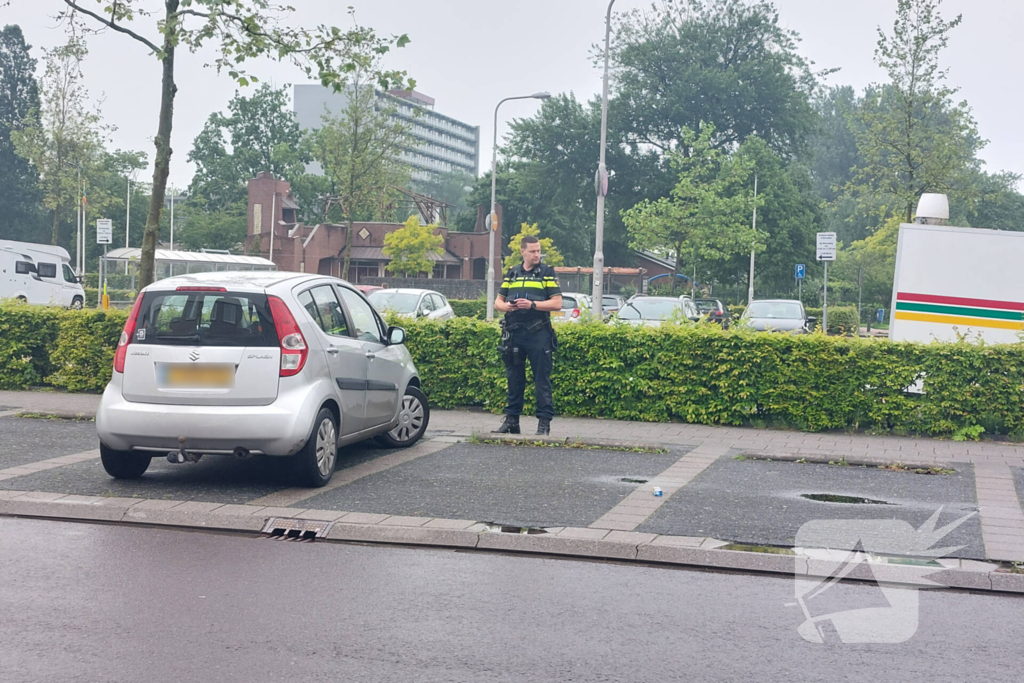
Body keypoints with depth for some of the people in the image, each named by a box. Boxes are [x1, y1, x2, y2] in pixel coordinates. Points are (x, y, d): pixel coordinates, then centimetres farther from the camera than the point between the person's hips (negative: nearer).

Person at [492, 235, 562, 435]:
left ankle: (544, 421, 1)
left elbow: (557, 303, -4)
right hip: (513, 334, 4)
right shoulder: (512, 273, 15)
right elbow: (498, 302, 17)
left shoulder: (547, 273, 3)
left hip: (538, 334, -4)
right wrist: (506, 306, -6)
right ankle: (511, 419, 17)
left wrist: (532, 304, -15)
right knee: (514, 378, 9)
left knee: (542, 379, -3)